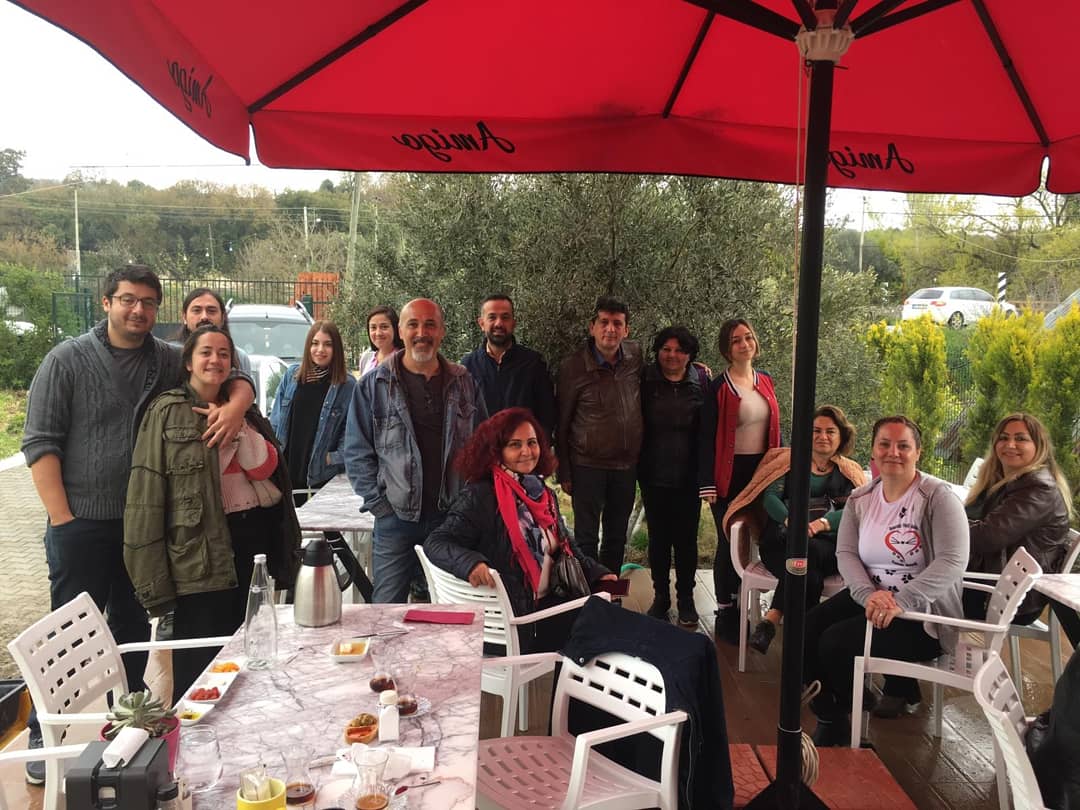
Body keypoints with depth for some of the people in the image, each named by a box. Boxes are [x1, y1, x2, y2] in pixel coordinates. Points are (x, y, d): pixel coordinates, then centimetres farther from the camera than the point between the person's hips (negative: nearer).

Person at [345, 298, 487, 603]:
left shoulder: (463, 383, 7)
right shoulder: (374, 385, -1)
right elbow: (357, 452, 0)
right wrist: (379, 505, -7)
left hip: (454, 518, 2)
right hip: (397, 520, -2)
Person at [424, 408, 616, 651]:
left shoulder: (544, 494, 14)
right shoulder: (478, 497, -11)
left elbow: (567, 547, 24)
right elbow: (436, 543, -17)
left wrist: (597, 573, 10)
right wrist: (470, 563, -36)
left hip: (548, 604, 8)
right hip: (507, 617, -8)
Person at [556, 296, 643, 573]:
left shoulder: (635, 356, -1)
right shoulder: (572, 367, -10)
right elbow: (562, 424, -4)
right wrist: (564, 474, -4)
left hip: (627, 466, 4)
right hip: (588, 466, -4)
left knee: (617, 538, 15)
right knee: (586, 539, 2)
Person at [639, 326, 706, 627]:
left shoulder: (701, 382, -1)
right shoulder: (646, 380, -2)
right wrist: (638, 465, -6)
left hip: (688, 476, 0)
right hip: (654, 475, 0)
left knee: (686, 538, 8)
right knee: (658, 537, 11)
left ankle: (686, 598, 23)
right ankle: (660, 596, 25)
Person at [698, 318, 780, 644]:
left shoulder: (766, 382, 9)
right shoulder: (719, 388, -8)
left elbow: (775, 430, 15)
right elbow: (707, 438, -9)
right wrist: (707, 483, -14)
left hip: (762, 471, 5)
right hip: (730, 474, -5)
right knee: (729, 544, 1)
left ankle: (741, 608, 24)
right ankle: (725, 615, 13)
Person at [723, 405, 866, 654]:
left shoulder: (849, 472, 20)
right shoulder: (789, 460, 19)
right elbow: (770, 496, 5)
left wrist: (821, 523, -18)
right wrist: (790, 520, -17)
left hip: (828, 544, 0)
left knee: (806, 550, -36)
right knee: (809, 573, -34)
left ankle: (770, 621, -37)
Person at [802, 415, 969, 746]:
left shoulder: (938, 496, -12)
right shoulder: (860, 499, 7)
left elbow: (953, 562, -21)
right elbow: (845, 553, 1)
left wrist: (900, 601, -31)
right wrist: (868, 594, -20)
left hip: (922, 613, -6)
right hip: (866, 597, 6)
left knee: (836, 643, -23)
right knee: (806, 631, -17)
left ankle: (840, 721, 8)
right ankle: (828, 721, 4)